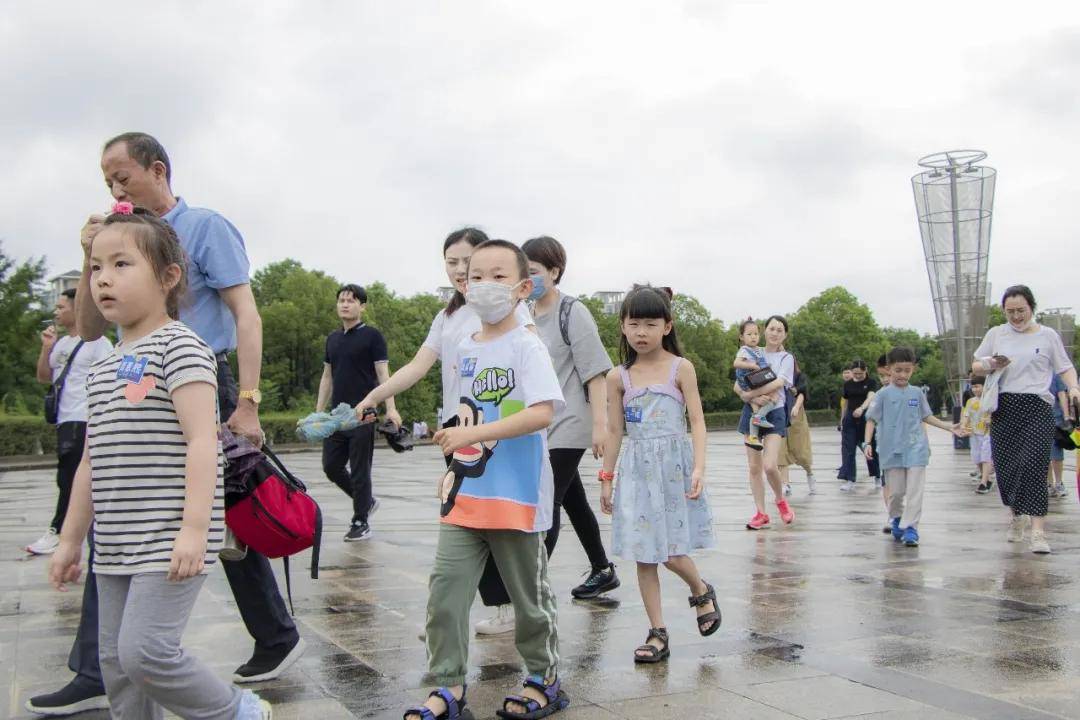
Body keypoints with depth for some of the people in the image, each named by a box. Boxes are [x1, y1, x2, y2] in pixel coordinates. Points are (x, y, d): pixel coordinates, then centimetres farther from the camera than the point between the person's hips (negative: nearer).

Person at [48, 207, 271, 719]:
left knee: (144, 650, -14)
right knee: (116, 664, 11)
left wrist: (194, 527, -25)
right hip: (115, 545, 8)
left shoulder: (179, 346, -8)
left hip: (170, 541, -8)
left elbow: (201, 441, -18)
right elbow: (92, 461, 20)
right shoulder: (102, 367, 16)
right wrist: (70, 539, 20)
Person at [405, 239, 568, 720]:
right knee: (445, 589, 0)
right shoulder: (465, 350, 10)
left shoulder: (527, 347, -11)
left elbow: (542, 413, -25)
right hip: (466, 496, 6)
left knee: (528, 593, 9)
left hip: (516, 497, -6)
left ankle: (545, 678, 27)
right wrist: (455, 467, 14)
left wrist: (471, 434, -27)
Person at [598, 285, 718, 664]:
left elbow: (697, 421, -5)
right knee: (643, 555, 3)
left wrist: (698, 467, -15)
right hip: (636, 470, 3)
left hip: (673, 465, -3)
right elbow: (614, 430, 9)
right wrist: (606, 478, 8)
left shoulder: (680, 368, -2)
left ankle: (702, 592, 26)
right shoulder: (618, 377, 5)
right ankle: (657, 634, 13)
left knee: (670, 552, -6)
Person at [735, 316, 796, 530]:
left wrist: (750, 394, -20)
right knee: (754, 466, 3)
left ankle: (780, 500, 13)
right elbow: (738, 386, 5)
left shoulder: (786, 358, 3)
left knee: (770, 465, -16)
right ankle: (761, 514, 13)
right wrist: (752, 397, -15)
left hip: (774, 413, -3)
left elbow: (778, 383, -15)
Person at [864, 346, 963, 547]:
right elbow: (871, 419, 0)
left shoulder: (917, 393, 8)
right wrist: (867, 442, -9)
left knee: (915, 491, -8)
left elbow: (926, 417, 18)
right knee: (895, 491, 6)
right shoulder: (884, 394, 0)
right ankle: (896, 519, 30)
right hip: (892, 450, -1)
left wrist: (950, 427, 14)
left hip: (916, 449, 1)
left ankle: (910, 528, -7)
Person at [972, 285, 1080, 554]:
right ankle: (1015, 515, 31)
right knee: (1005, 465, 4)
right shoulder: (996, 334, 12)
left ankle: (1038, 531, -17)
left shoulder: (1048, 335, 8)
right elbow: (975, 366, 17)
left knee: (1034, 464, -15)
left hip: (1037, 406, -3)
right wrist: (990, 365, -6)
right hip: (1004, 407, 3)